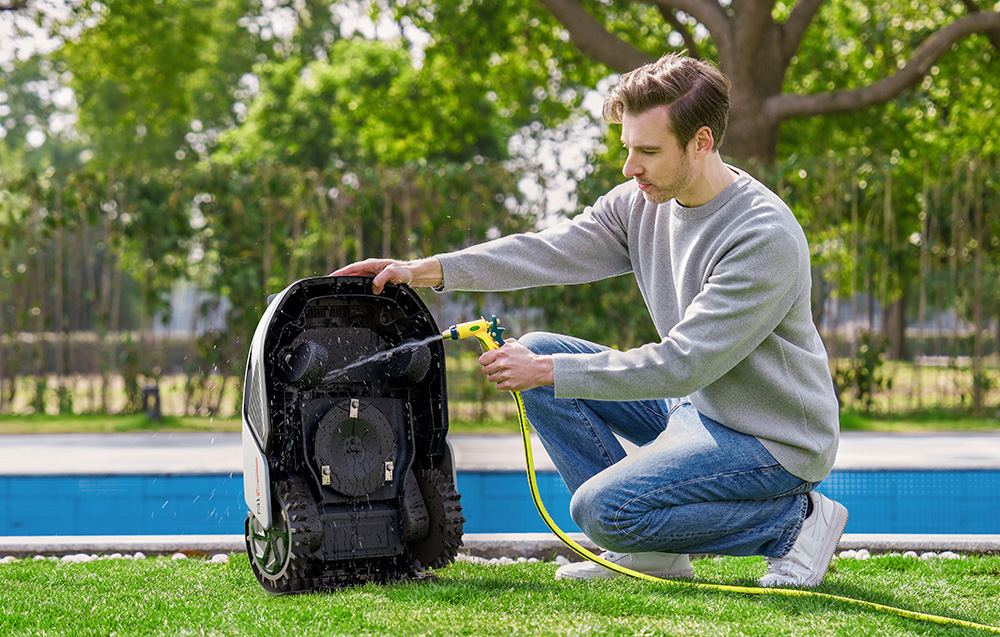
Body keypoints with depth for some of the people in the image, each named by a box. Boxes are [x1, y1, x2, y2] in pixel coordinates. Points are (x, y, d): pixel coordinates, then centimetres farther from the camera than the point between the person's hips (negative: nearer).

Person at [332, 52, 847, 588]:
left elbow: (682, 364, -27)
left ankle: (796, 517, -7)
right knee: (536, 350, 2)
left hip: (774, 439, -9)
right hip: (696, 406, 9)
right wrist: (422, 271, -14)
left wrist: (547, 372, -23)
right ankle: (650, 550, 4)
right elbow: (550, 251, -4)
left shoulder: (767, 237, -25)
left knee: (601, 507, -26)